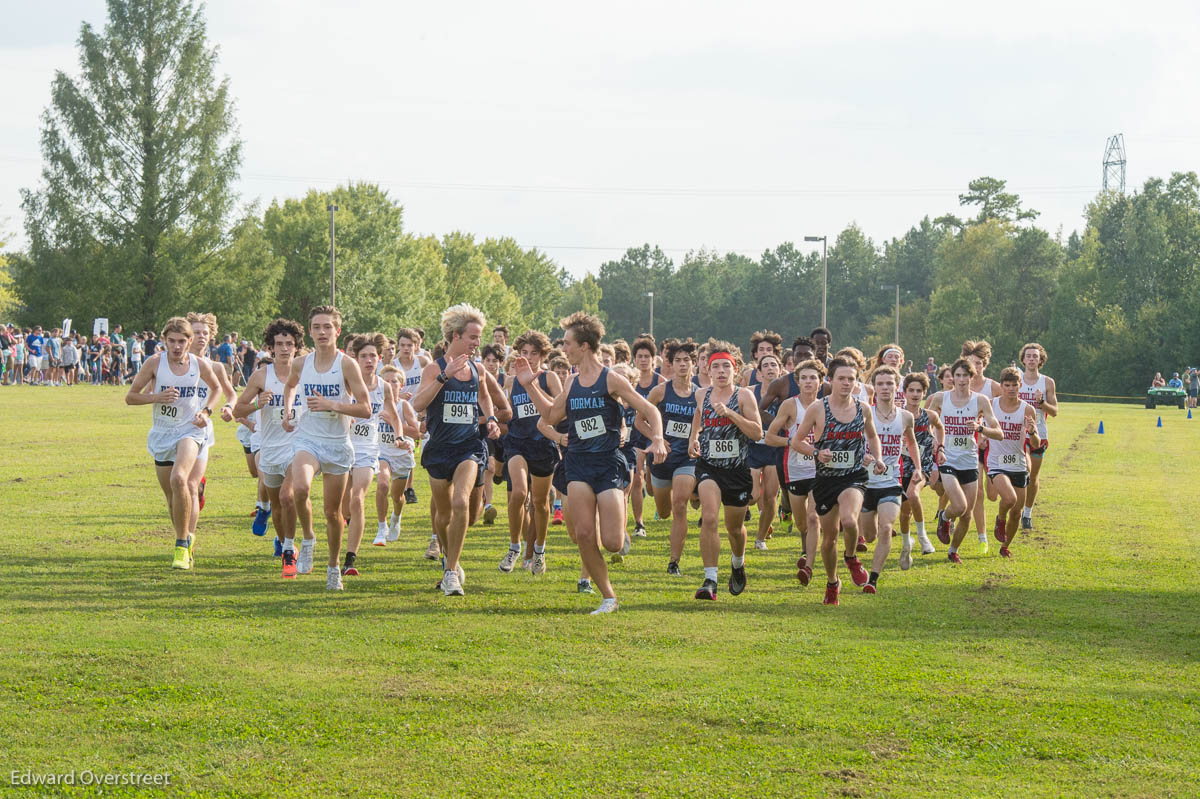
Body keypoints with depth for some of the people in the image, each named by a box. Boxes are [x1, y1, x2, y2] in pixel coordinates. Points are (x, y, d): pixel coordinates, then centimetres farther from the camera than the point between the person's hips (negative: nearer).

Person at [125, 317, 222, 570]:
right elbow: (130, 397, 1)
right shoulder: (154, 363, -3)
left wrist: (206, 411, 3)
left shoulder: (200, 365, -1)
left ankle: (182, 544, -20)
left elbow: (215, 387, 20)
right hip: (161, 433, 3)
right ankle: (188, 540, 32)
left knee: (179, 479, -28)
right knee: (171, 496, 8)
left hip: (190, 430, -2)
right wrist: (156, 397, -16)